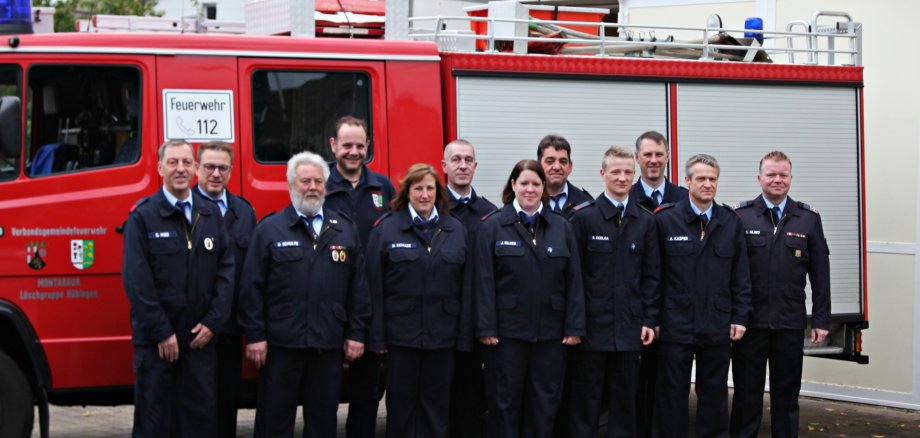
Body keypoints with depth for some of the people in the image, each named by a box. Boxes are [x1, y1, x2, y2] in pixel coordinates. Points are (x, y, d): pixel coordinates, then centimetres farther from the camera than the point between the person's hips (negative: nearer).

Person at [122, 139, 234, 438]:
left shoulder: (211, 216, 10)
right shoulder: (143, 217, -4)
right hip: (155, 340, -4)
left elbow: (226, 270, 7)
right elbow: (136, 279, -9)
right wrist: (161, 332, -12)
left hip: (201, 337, 4)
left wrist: (213, 323, -3)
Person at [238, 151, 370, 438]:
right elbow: (252, 288, -1)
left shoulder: (346, 230, 10)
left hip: (329, 345, 2)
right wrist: (254, 336, -6)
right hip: (281, 343, -2)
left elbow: (358, 287, 10)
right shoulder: (269, 229, 3)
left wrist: (356, 334, 4)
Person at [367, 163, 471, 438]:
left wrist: (464, 337, 0)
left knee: (436, 405, 8)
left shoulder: (456, 230, 8)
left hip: (442, 333, 2)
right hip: (401, 332, -2)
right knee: (401, 403, 5)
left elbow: (466, 287, 6)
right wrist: (377, 336, -9)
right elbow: (374, 285, -4)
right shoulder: (386, 227, -1)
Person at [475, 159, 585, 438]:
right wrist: (486, 328, -11)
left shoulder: (561, 227, 8)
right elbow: (484, 281, -4)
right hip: (507, 330, -2)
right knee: (505, 404, 4)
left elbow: (574, 281, 5)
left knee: (544, 404, 7)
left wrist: (574, 327, -2)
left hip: (551, 332, 2)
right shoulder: (493, 226, 0)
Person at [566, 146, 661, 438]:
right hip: (591, 325, -3)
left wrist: (649, 320, 1)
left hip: (629, 328, 3)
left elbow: (651, 276, 8)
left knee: (625, 402, 9)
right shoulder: (584, 217, -2)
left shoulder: (645, 221, 7)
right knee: (584, 403, 2)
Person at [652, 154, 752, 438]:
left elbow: (741, 276, 8)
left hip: (718, 327, 2)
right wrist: (652, 319, -3)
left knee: (714, 395, 9)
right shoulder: (665, 220, -1)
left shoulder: (731, 222, 7)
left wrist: (740, 317, 2)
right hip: (675, 326, -2)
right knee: (672, 397, 4)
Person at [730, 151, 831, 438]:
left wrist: (821, 319, 2)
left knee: (787, 392, 9)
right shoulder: (740, 217, -1)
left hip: (790, 321, 2)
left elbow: (820, 274, 6)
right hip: (750, 320, -1)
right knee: (747, 392, 6)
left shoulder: (809, 219, 5)